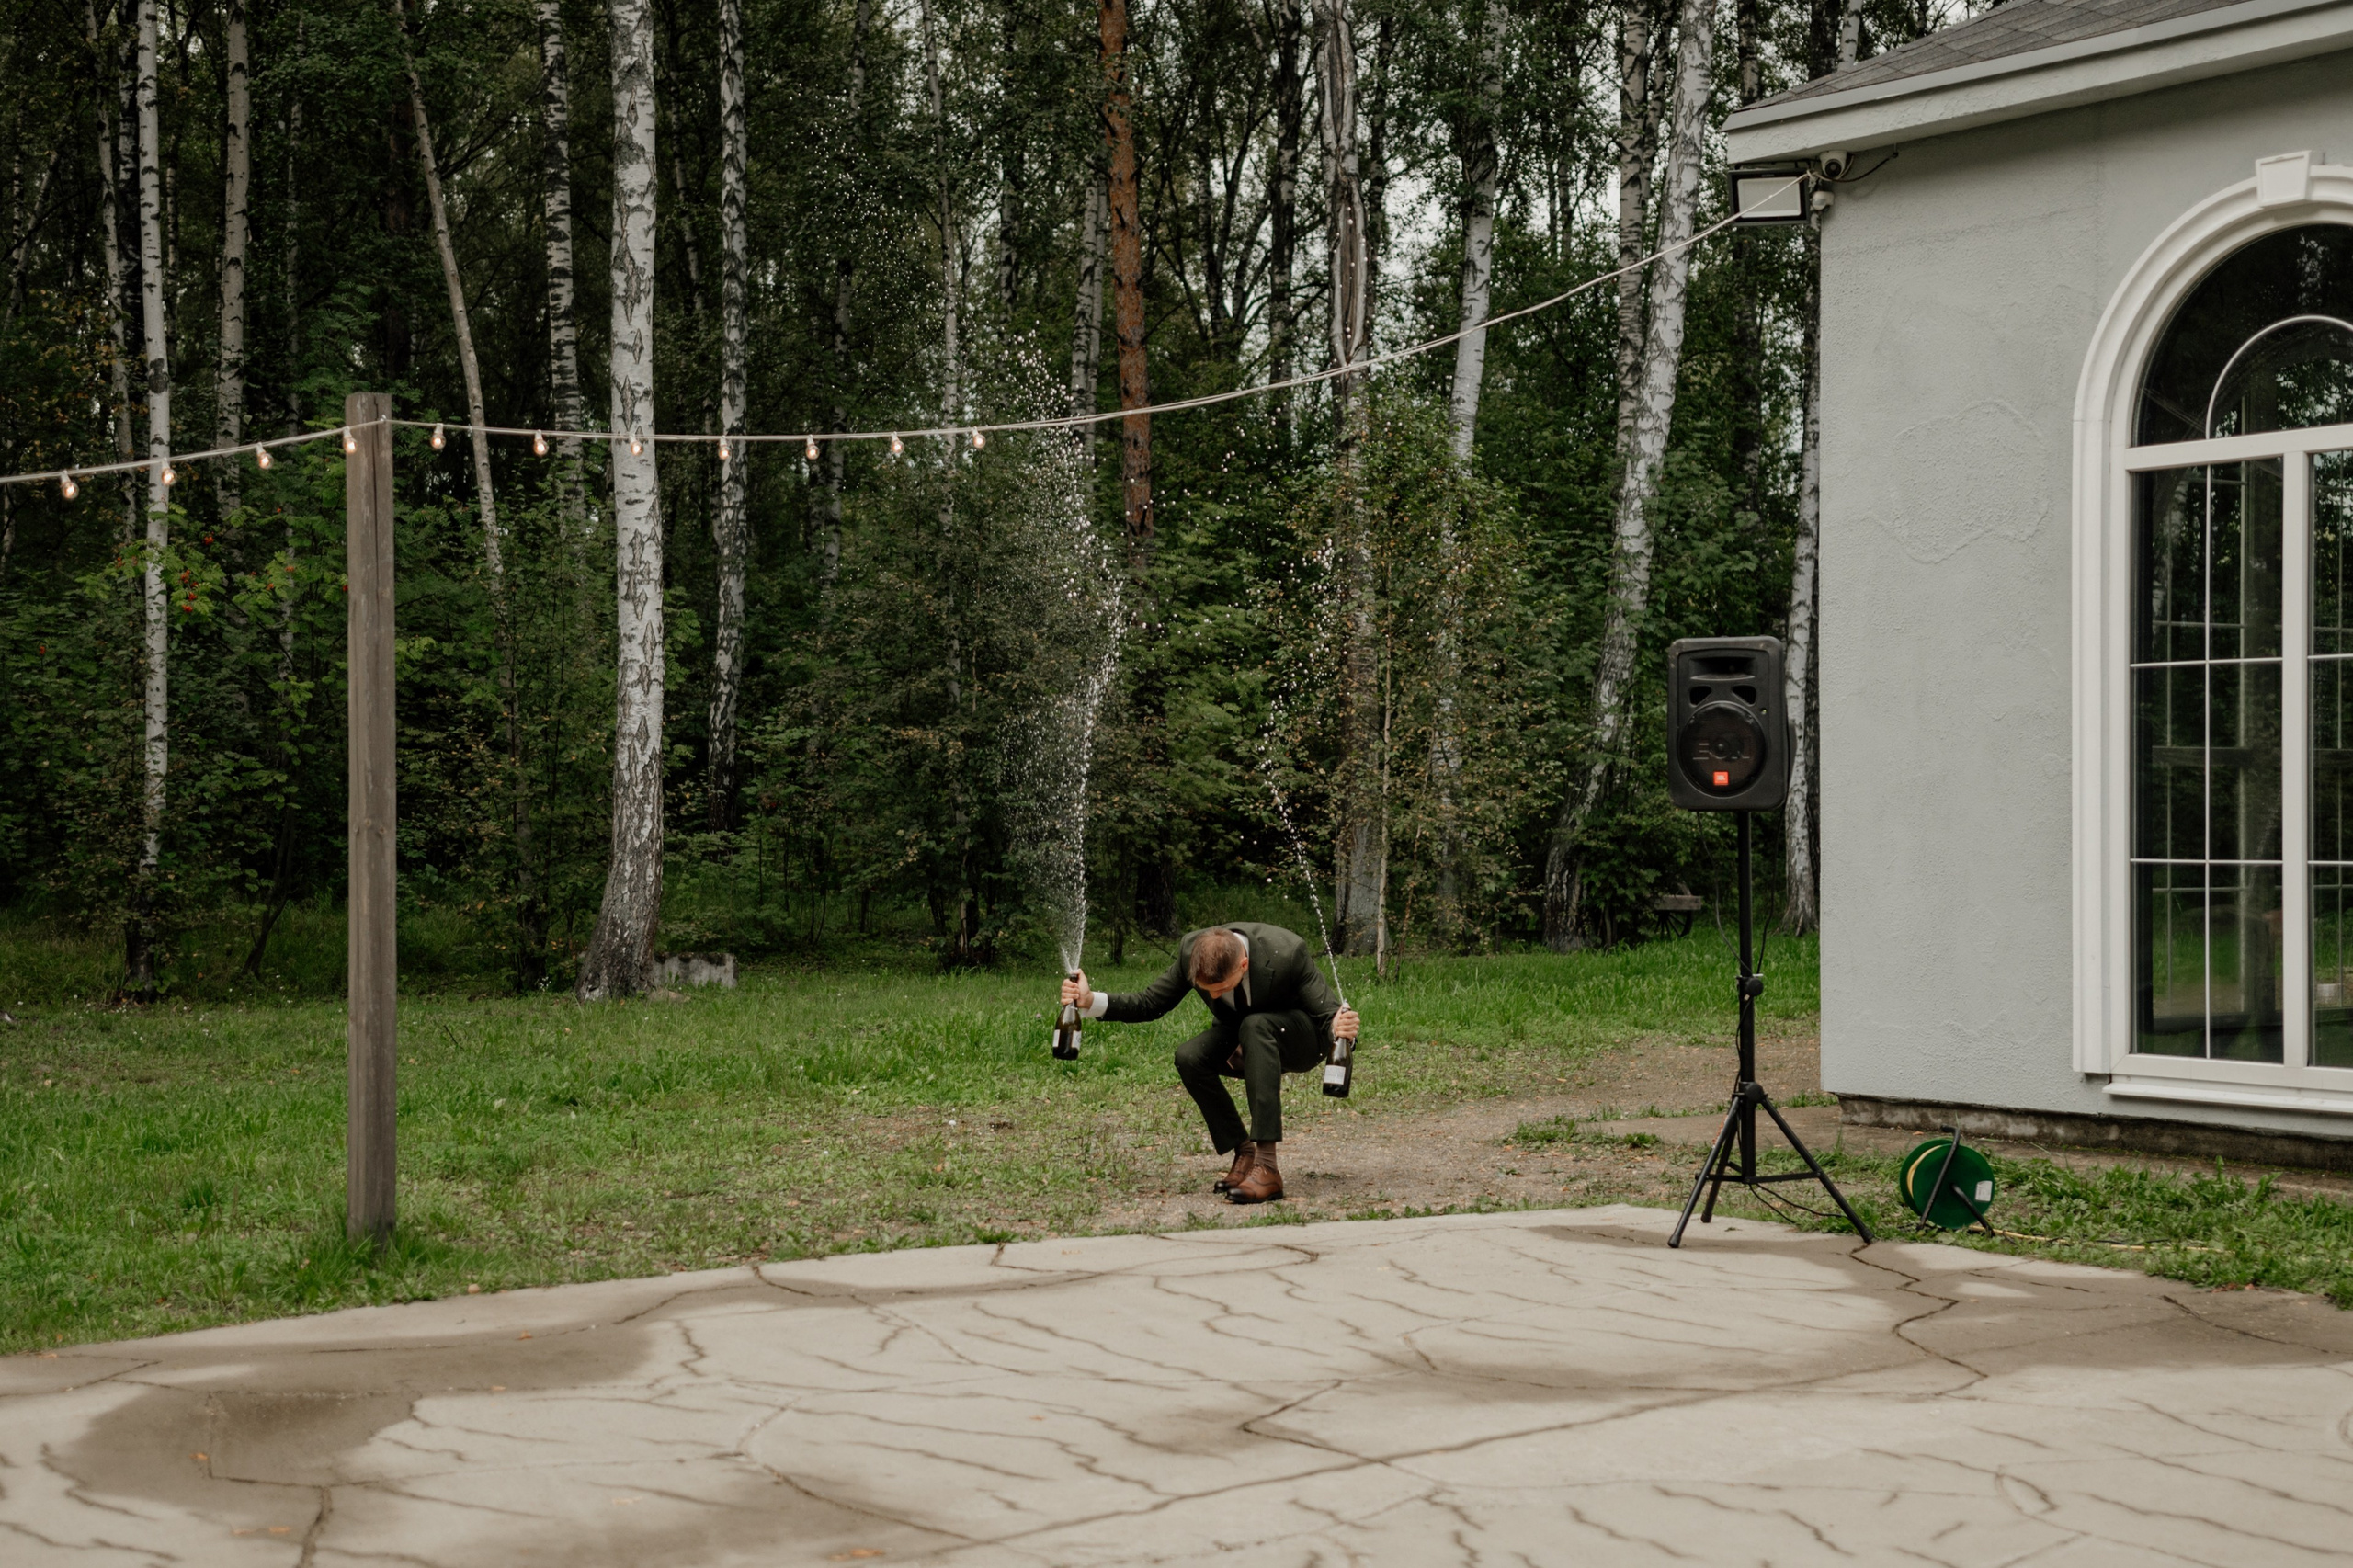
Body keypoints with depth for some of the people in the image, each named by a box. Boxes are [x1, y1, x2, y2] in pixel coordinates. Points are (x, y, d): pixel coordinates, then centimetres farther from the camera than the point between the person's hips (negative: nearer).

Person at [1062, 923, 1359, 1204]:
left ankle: (1266, 1163, -39)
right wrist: (1091, 1001, -24)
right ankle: (1244, 1154, -10)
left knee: (1254, 1026, -36)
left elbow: (1328, 1016, -28)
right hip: (1240, 1041, 4)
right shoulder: (1190, 949, -21)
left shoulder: (1288, 953, -32)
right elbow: (1149, 1004, -10)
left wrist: (1341, 1029, -52)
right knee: (1189, 1057, -25)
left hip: (1302, 1041, -4)